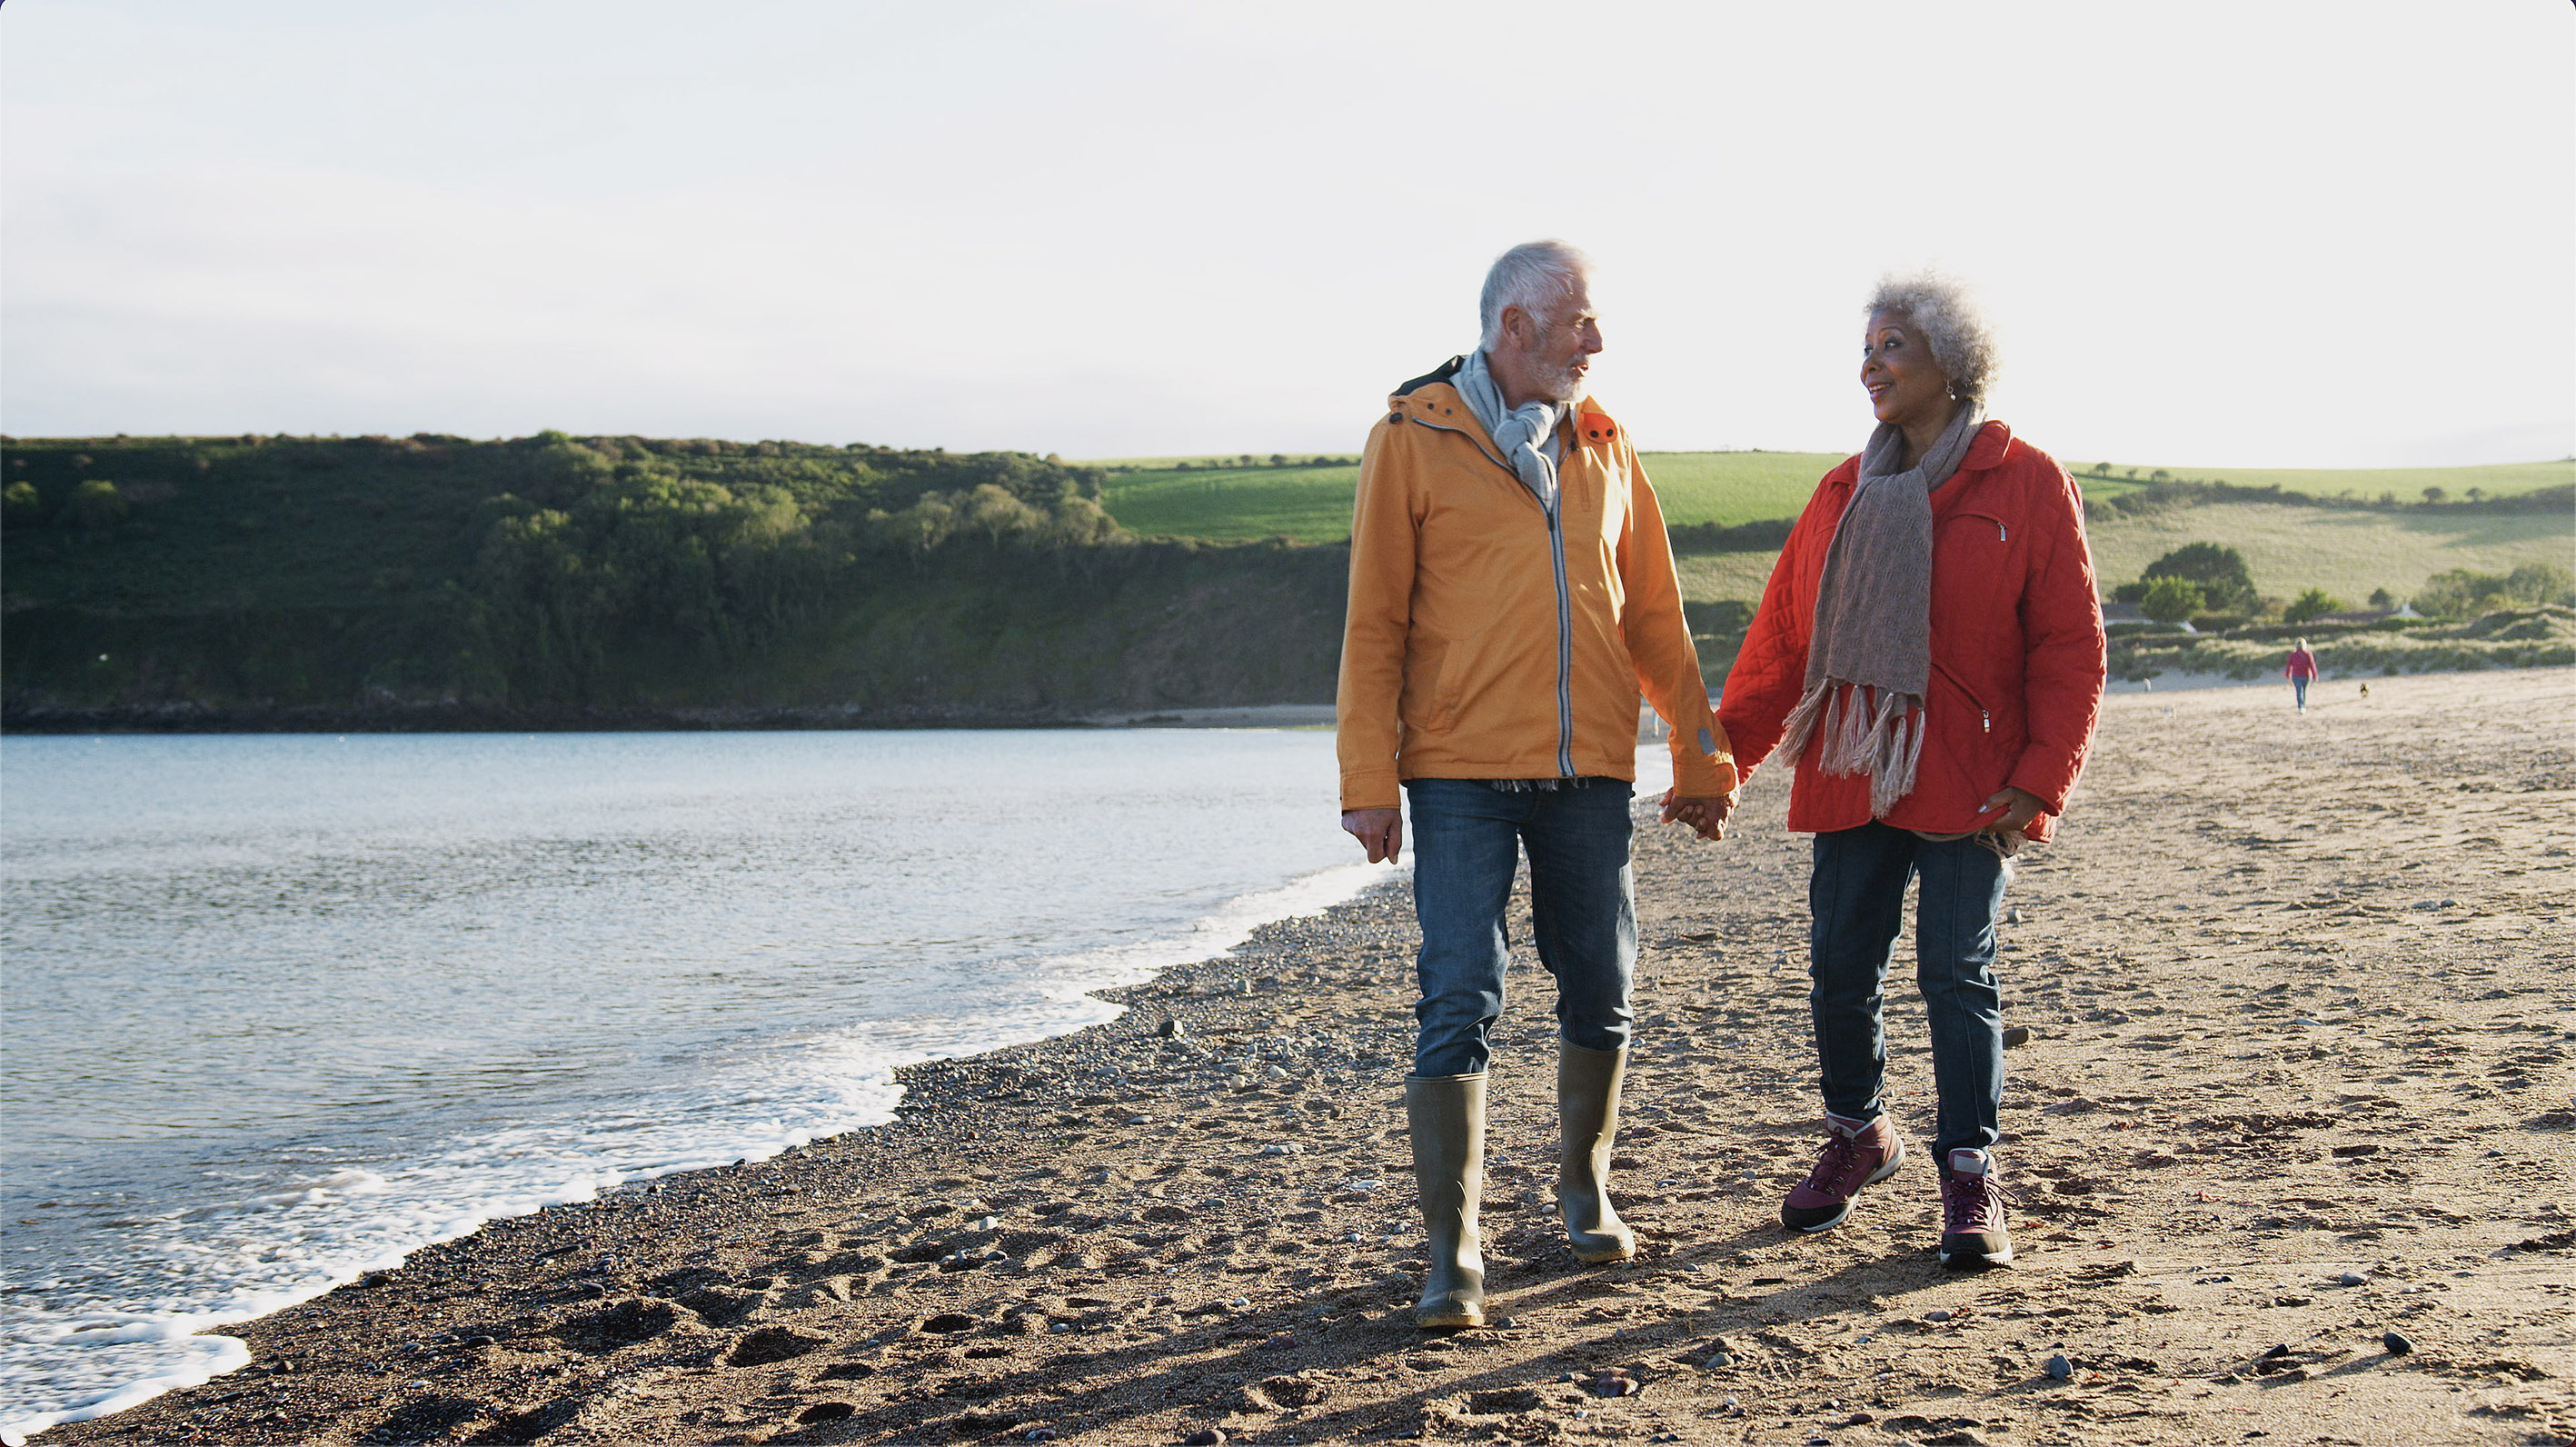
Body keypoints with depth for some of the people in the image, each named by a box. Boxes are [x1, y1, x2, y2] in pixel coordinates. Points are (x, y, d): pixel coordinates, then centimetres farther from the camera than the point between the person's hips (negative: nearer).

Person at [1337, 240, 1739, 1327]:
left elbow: (1654, 618, 14)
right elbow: (1374, 622, -3)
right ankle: (1453, 1254, -1)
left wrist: (1701, 756, 11)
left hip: (1591, 769, 4)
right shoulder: (1413, 439, -2)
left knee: (1601, 992, 12)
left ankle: (1583, 1185, 34)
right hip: (1462, 769, -4)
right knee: (1460, 1003, -6)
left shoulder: (1604, 447, 11)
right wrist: (1369, 779, -9)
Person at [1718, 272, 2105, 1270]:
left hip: (1966, 785, -4)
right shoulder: (1843, 494, 12)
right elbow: (1781, 639, 13)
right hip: (1851, 776, 4)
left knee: (1956, 973, -3)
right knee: (1839, 970, 7)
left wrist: (2039, 778, -12)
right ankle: (1857, 1134, 30)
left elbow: (2070, 647, -3)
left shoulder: (2026, 484, -1)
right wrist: (1720, 756, 7)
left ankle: (1970, 1173, 8)